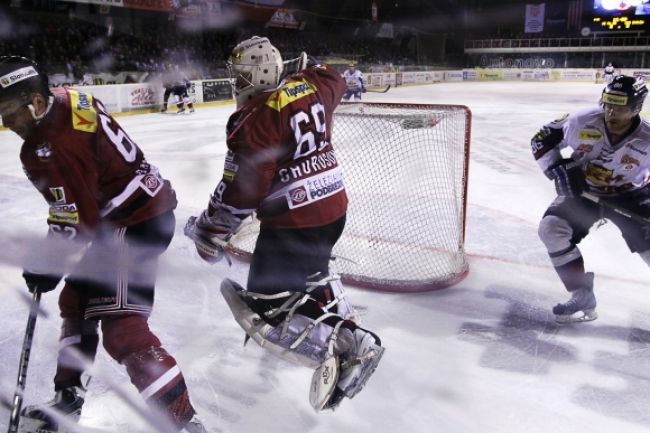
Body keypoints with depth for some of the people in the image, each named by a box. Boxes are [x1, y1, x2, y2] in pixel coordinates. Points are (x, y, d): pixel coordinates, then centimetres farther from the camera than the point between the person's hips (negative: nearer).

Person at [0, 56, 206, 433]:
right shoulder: (67, 100, 6)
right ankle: (68, 399, 36)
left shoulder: (48, 150, -22)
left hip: (135, 226, -11)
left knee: (121, 328, -12)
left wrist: (47, 266, -4)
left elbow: (73, 222, -19)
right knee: (76, 301, 21)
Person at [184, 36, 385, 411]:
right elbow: (335, 82, 29)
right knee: (311, 269, 34)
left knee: (265, 306, 0)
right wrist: (304, 68, 44)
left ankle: (342, 351, -13)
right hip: (334, 206, 9)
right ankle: (347, 327, 36)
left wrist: (211, 230, -8)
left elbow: (243, 186, -19)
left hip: (293, 221, -9)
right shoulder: (312, 85, 4)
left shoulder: (256, 117, -17)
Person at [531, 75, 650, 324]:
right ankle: (583, 298, -9)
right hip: (582, 191, 1)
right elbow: (542, 139, -9)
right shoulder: (582, 123, -21)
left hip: (629, 196, -1)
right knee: (551, 228, -18)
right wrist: (559, 169, -19)